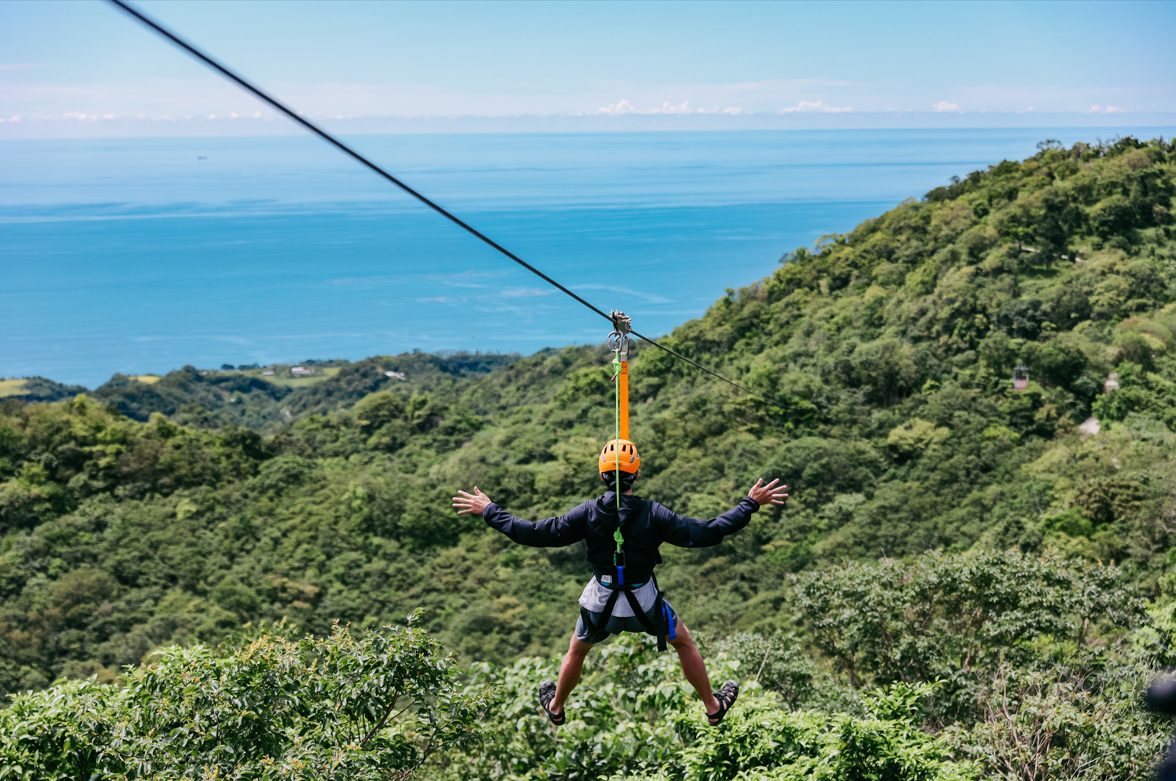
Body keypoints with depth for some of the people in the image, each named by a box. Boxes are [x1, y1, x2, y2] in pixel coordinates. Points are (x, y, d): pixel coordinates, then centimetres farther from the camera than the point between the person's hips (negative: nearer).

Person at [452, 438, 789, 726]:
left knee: (577, 650, 31)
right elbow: (706, 533, -21)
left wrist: (489, 511, -5)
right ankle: (713, 706, 38)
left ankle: (556, 708, 51)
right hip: (645, 602, -1)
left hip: (601, 603, 1)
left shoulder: (588, 513, -18)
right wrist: (750, 505, -15)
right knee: (685, 642, 26)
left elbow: (536, 533, -15)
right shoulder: (652, 514, -21)